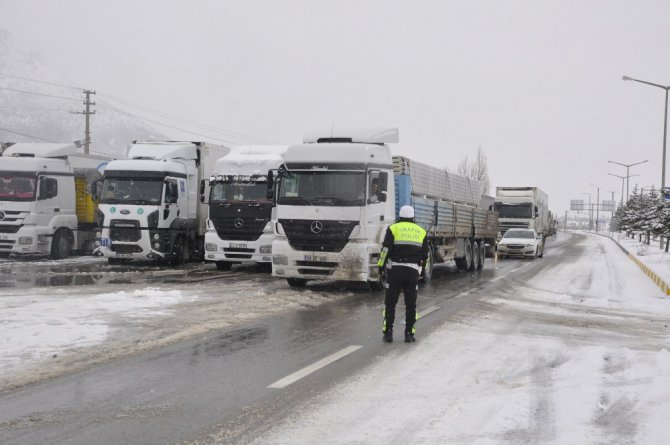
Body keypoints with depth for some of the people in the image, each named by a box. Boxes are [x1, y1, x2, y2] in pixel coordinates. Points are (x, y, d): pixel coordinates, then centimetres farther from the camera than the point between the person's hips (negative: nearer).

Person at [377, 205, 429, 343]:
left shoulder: (393, 228, 1)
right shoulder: (421, 231, 11)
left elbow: (386, 250, -7)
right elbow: (425, 254, 11)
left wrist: (381, 266, 1)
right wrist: (420, 269, 21)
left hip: (395, 269, -2)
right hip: (413, 271, 2)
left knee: (390, 302, 6)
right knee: (411, 304, 8)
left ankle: (388, 332, 2)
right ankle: (409, 334, 6)